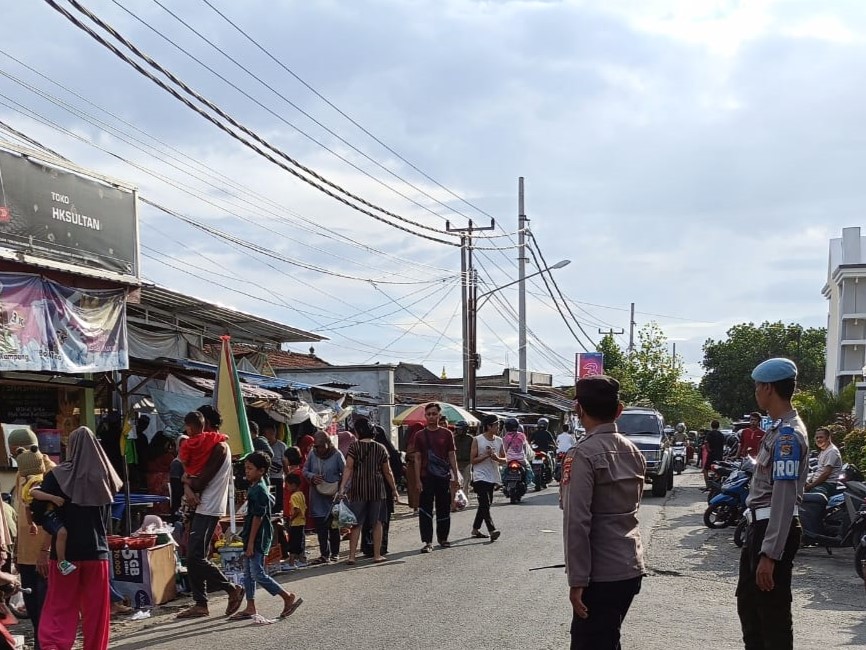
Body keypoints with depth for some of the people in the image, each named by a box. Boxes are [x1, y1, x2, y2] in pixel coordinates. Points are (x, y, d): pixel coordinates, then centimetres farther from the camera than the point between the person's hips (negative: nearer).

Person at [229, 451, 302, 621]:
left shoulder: (258, 491, -18)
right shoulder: (254, 488, 11)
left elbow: (257, 518, -20)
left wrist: (251, 542, -20)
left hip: (258, 538, -10)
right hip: (251, 537, 10)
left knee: (258, 574, -8)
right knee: (248, 573, 12)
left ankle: (289, 598, 0)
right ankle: (250, 607, 18)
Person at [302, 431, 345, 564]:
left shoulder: (337, 455, -8)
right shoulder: (312, 454, 1)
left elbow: (345, 474, -4)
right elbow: (305, 471, 11)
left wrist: (339, 489, -14)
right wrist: (312, 477, -11)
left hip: (333, 496, -3)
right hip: (317, 496, 3)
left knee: (333, 525, 7)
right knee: (320, 526, 1)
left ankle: (335, 553, 19)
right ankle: (324, 554, 5)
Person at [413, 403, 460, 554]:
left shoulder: (446, 434, 5)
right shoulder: (420, 435, 4)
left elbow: (452, 456, 7)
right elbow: (417, 458, 3)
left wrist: (455, 477, 2)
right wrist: (418, 479, -4)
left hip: (443, 477, 1)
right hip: (426, 478, -1)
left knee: (444, 508, 8)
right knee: (425, 510, -5)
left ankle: (443, 538, 22)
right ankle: (427, 542, -4)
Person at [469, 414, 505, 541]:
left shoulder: (499, 440, 10)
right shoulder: (477, 440, -5)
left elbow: (504, 460, 12)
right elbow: (472, 460, -6)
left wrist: (497, 458, -9)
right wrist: (486, 455, -15)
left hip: (493, 477, 6)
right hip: (480, 477, -6)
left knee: (484, 504, 12)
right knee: (485, 504, -15)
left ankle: (475, 529, 24)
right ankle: (492, 531, -21)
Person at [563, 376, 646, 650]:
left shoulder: (583, 454, -15)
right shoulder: (634, 451, 8)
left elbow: (577, 521, -19)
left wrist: (577, 580, -18)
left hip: (601, 573, -8)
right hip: (632, 567, 8)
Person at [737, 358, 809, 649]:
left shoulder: (788, 434, -19)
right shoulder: (779, 429, 13)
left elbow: (785, 498, -24)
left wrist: (769, 554, -27)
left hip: (774, 530, -10)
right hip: (760, 526, 10)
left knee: (773, 612, -2)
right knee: (748, 603, 20)